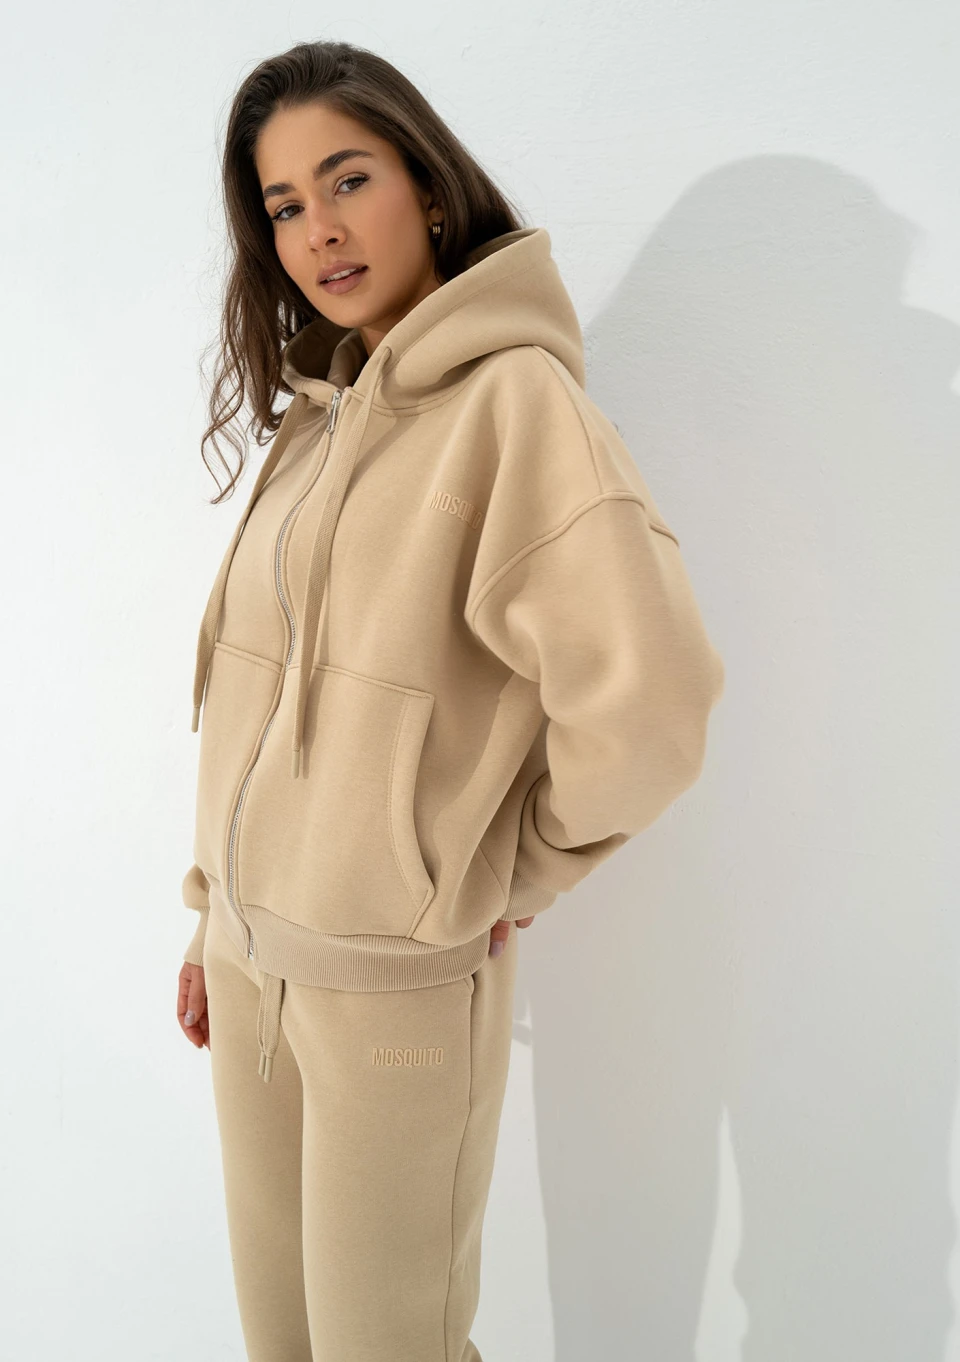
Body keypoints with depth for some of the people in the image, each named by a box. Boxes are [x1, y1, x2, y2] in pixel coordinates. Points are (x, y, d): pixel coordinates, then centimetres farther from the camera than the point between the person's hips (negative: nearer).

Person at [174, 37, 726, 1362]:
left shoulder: (510, 396, -15)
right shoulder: (316, 418, 9)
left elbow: (650, 697, -27)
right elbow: (258, 697, 11)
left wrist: (516, 877, -11)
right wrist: (216, 916, 13)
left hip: (400, 975, -7)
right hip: (253, 948, 7)